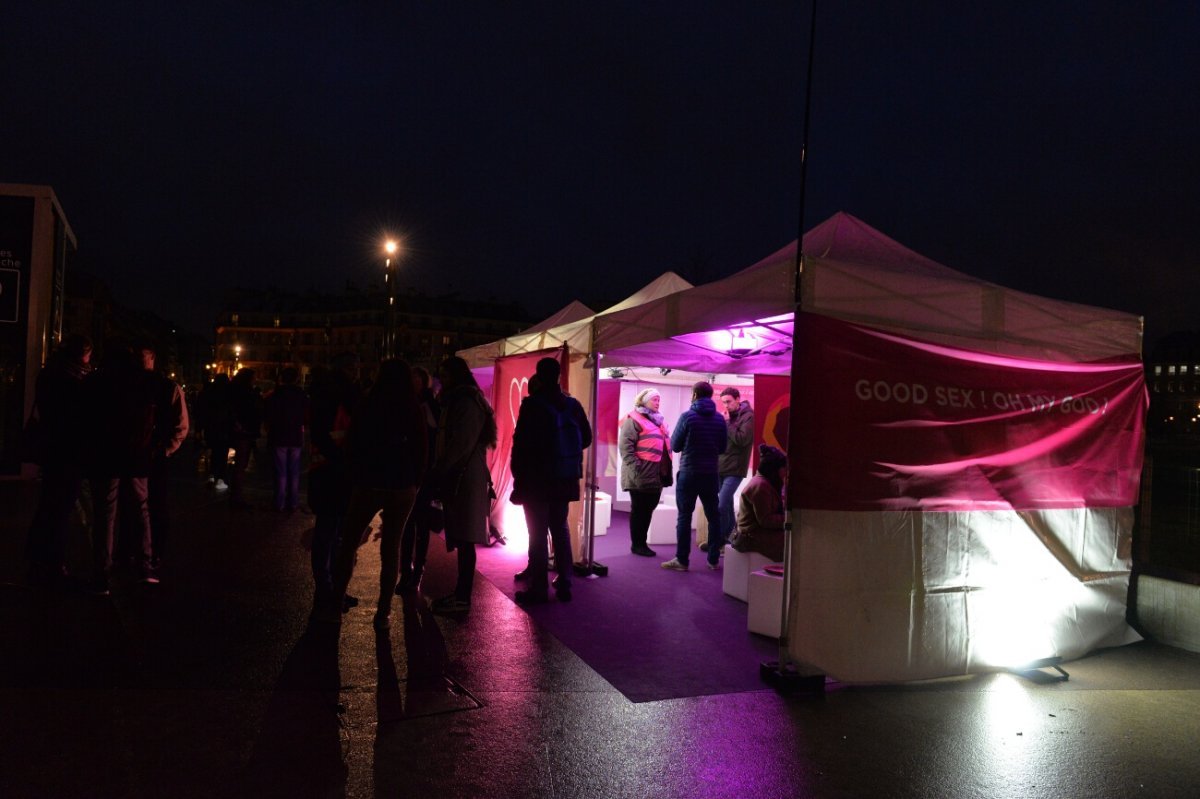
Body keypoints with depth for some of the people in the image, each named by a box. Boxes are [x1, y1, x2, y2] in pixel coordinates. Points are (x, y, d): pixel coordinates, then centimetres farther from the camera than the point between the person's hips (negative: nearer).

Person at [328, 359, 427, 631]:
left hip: (369, 484, -1)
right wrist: (415, 483, 11)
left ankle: (336, 605, 15)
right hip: (403, 488, 1)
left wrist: (355, 478, 14)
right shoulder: (414, 412, -5)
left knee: (348, 543, 13)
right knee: (391, 548, 9)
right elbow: (422, 451, 0)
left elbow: (352, 447, -1)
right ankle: (383, 613, 9)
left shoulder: (368, 407, -8)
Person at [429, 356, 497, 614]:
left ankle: (463, 598, -5)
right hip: (458, 478, 9)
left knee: (464, 540, -7)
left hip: (465, 479, -9)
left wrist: (439, 471, -11)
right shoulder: (458, 401, 21)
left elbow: (462, 444, -17)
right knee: (461, 539, 9)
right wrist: (439, 472, 12)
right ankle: (461, 592, 13)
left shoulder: (466, 402, -10)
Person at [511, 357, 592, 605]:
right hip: (565, 480, 5)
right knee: (561, 530, 15)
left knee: (538, 534, 0)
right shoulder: (573, 405, 3)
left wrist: (518, 478, -7)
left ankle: (538, 589, 2)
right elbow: (586, 438, 9)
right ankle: (564, 584, 19)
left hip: (537, 479, -5)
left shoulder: (532, 405, -12)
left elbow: (521, 443, -14)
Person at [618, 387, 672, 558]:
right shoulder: (634, 420, -7)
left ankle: (642, 542, 22)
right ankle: (637, 544, 9)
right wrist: (635, 467, -22)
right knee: (639, 510, 1)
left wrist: (666, 470, 17)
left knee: (648, 509, 13)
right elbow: (625, 445, -15)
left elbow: (665, 445, 25)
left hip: (657, 475, 8)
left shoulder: (659, 420, 19)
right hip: (641, 475, -8)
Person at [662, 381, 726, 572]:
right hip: (711, 473, 4)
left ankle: (682, 560, 3)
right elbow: (722, 448, 9)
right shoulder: (719, 419, 1)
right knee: (713, 516, 12)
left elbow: (675, 446, -4)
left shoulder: (687, 416, -9)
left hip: (689, 473, -3)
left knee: (684, 516, 2)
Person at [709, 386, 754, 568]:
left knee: (720, 509, -14)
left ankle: (713, 554, -15)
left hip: (734, 470, -7)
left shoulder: (748, 417, -6)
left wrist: (727, 423, -13)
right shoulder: (727, 417, 15)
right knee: (726, 507, 16)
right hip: (721, 468, 7)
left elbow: (742, 439, -19)